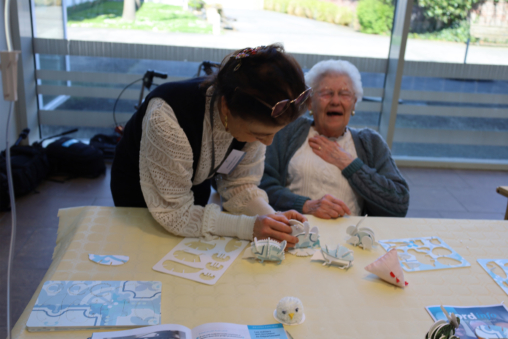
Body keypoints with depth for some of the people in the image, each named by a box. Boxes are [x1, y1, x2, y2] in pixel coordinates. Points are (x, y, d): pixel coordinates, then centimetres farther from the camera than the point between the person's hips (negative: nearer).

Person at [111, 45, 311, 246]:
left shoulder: (255, 119, -26)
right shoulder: (168, 118, -42)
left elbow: (241, 184, -15)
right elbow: (175, 214, -35)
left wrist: (272, 218, -33)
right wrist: (248, 227, -42)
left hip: (196, 185, 4)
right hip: (138, 195, -4)